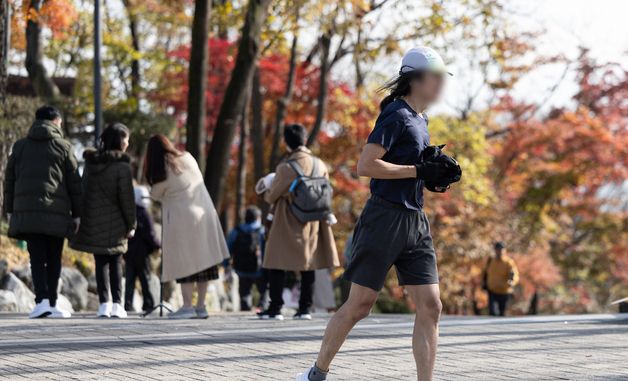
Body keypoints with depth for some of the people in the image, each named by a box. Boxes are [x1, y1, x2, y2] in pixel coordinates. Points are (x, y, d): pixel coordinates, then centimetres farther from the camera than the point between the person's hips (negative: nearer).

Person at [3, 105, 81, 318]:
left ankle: (42, 300, -17)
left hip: (27, 212, 1)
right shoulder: (63, 147, 4)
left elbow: (9, 181, 12)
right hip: (56, 213, -1)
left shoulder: (20, 146, 12)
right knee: (53, 259, 7)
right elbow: (74, 183, 3)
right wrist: (76, 213, 8)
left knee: (37, 259, -1)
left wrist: (9, 209, 17)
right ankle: (51, 304, 7)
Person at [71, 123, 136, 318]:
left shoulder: (91, 162, 5)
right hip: (114, 222, -4)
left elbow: (84, 190, 10)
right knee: (116, 262, 8)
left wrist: (82, 218, 16)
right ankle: (116, 304, 0)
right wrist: (131, 225, 0)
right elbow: (126, 198, -11)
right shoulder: (122, 166, -12)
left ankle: (104, 303, -1)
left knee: (101, 262, 9)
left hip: (92, 222, 4)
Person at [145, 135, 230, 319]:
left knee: (185, 263, -1)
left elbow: (155, 195, 3)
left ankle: (187, 306, -3)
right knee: (202, 261, 8)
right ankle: (201, 306, 11)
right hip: (204, 215, 6)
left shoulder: (162, 173, -11)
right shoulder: (188, 158, 4)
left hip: (182, 219, -6)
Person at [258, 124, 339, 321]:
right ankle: (305, 308, 8)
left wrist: (266, 192, 15)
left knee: (278, 265, 1)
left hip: (288, 223, -5)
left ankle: (275, 308, -2)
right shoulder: (320, 164, -1)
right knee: (308, 264, 10)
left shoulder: (285, 167, -16)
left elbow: (271, 197, -6)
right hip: (312, 223, 5)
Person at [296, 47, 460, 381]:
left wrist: (435, 175, 11)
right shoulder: (396, 115, -11)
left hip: (415, 222, 8)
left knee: (430, 307, -1)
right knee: (359, 305, -1)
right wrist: (418, 170, -19)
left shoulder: (420, 119, 16)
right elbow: (365, 165, -20)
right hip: (385, 219, -8)